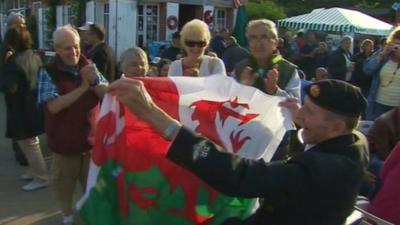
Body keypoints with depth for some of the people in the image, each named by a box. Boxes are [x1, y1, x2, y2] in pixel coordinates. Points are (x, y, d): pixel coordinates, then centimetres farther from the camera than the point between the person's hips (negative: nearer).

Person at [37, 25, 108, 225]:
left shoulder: (89, 66, -2)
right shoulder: (48, 72, -13)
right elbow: (53, 106, -24)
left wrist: (94, 81, -23)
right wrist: (82, 87, -25)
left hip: (92, 138, 3)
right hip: (64, 141, -3)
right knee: (64, 183, 15)